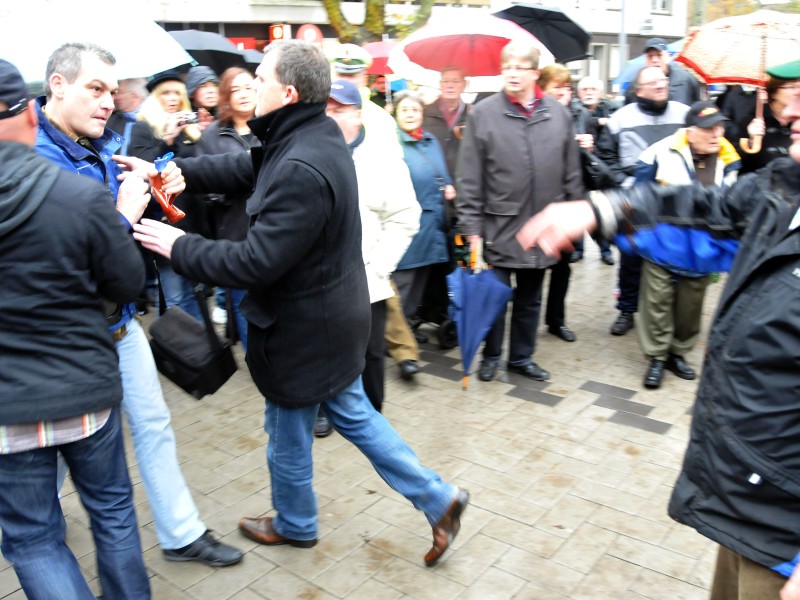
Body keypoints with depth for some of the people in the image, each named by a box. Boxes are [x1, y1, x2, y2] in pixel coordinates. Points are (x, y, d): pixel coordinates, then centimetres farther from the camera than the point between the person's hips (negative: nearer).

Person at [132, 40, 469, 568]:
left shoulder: (302, 170, -31)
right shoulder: (319, 135, 0)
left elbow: (255, 262, -29)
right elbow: (248, 169, 12)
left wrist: (179, 246, -16)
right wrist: (177, 171, 5)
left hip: (303, 330, -9)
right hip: (335, 316, 9)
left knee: (289, 436, 16)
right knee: (353, 414, 22)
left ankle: (295, 525, 42)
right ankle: (437, 498, 27)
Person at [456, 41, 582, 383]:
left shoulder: (557, 113, 3)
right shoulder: (483, 114, -6)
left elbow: (571, 173, 8)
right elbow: (470, 179, -7)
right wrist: (471, 228, -9)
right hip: (499, 226, -3)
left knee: (530, 300, 16)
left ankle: (522, 358, 32)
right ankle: (491, 357, 28)